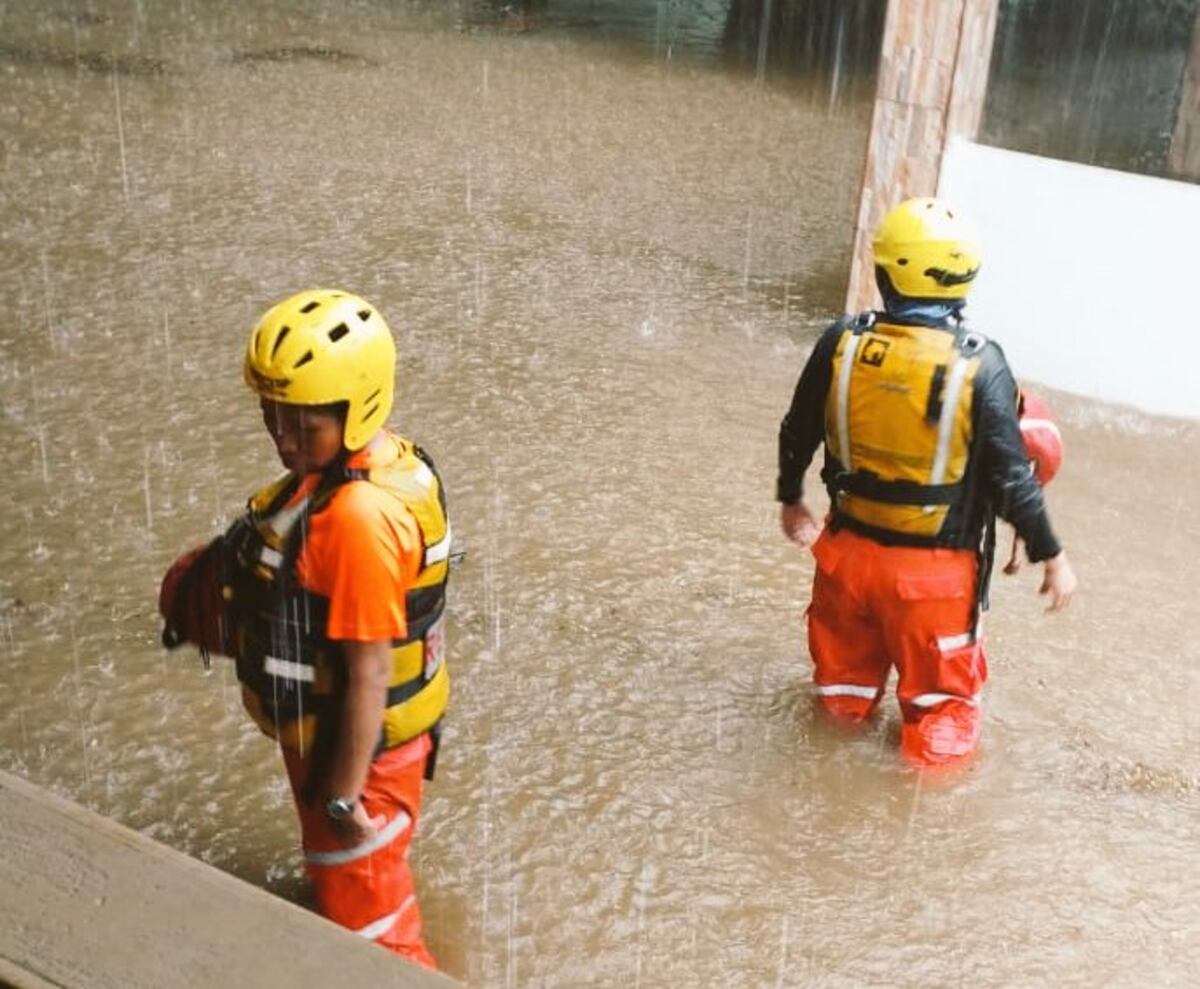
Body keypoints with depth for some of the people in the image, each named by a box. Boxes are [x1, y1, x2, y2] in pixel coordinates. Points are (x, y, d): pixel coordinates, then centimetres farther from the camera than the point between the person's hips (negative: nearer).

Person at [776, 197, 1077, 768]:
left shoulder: (842, 343, -11)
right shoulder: (980, 365, -18)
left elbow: (797, 435, 2)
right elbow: (1011, 478, -15)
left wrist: (790, 499, 21)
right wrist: (1051, 557, 0)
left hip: (849, 550, 3)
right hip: (933, 568, -3)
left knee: (846, 664, 30)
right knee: (940, 685, 20)